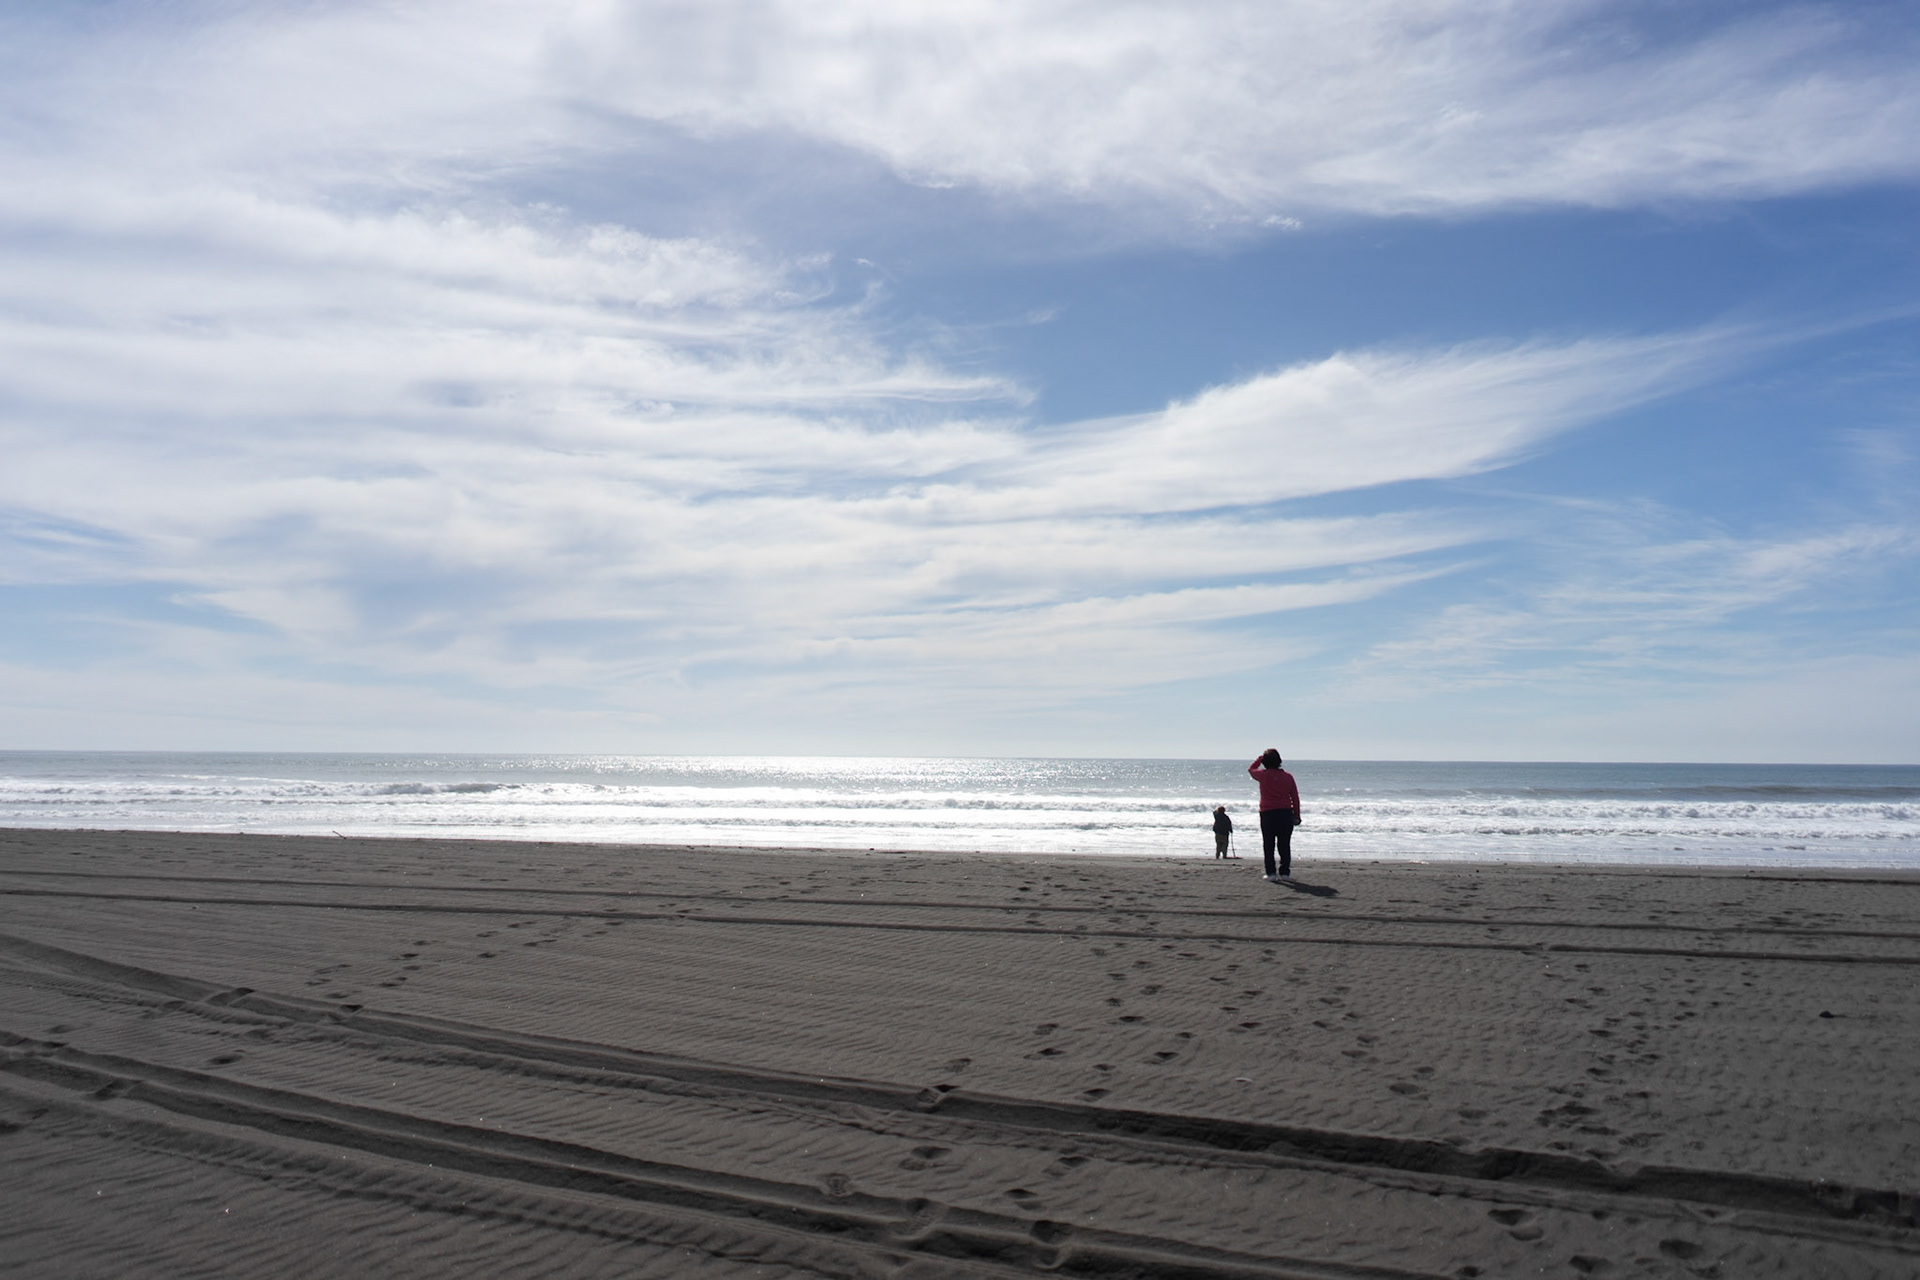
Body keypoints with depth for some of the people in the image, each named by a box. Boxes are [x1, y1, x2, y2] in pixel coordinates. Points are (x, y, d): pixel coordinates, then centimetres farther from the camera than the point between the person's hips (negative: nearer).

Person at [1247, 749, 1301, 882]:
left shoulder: (1263, 775, -5)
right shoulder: (1288, 776, 3)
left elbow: (1250, 769, 17)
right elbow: (1295, 797, 7)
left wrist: (1260, 759, 24)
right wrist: (1296, 814, 13)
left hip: (1267, 813, -2)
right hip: (1286, 813, 2)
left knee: (1268, 845, 4)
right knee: (1285, 845, 8)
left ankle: (1271, 873, 0)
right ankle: (1285, 872, 8)